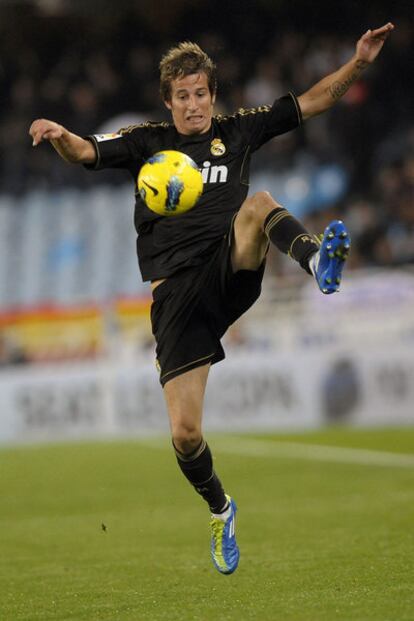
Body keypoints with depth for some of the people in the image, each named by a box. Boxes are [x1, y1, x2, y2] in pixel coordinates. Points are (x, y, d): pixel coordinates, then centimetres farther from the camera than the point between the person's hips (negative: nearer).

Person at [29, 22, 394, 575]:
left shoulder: (236, 132, 16)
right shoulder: (146, 141, 13)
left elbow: (310, 103, 17)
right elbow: (86, 153, -2)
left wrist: (358, 63, 5)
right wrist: (59, 137, -24)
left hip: (231, 273, 0)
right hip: (176, 291, 0)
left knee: (259, 204, -31)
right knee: (185, 432, -8)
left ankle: (318, 262, -60)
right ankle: (220, 509, 21)